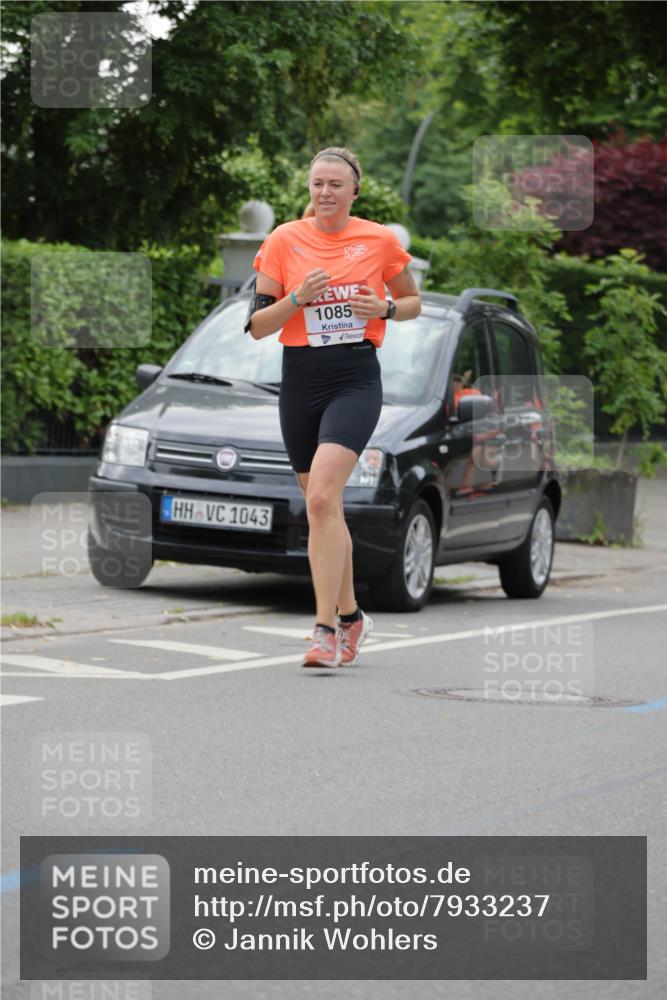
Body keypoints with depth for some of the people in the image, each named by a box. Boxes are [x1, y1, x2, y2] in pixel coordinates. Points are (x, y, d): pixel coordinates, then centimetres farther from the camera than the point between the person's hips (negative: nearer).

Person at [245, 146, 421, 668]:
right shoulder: (284, 240, 2)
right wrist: (297, 298, -16)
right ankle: (349, 615, 30)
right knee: (322, 506, 11)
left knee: (322, 496, -21)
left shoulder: (380, 240, 0)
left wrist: (385, 308, -7)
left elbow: (413, 302, 14)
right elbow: (256, 325, 1)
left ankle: (326, 629, -21)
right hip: (300, 380, 3)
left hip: (356, 380, -3)